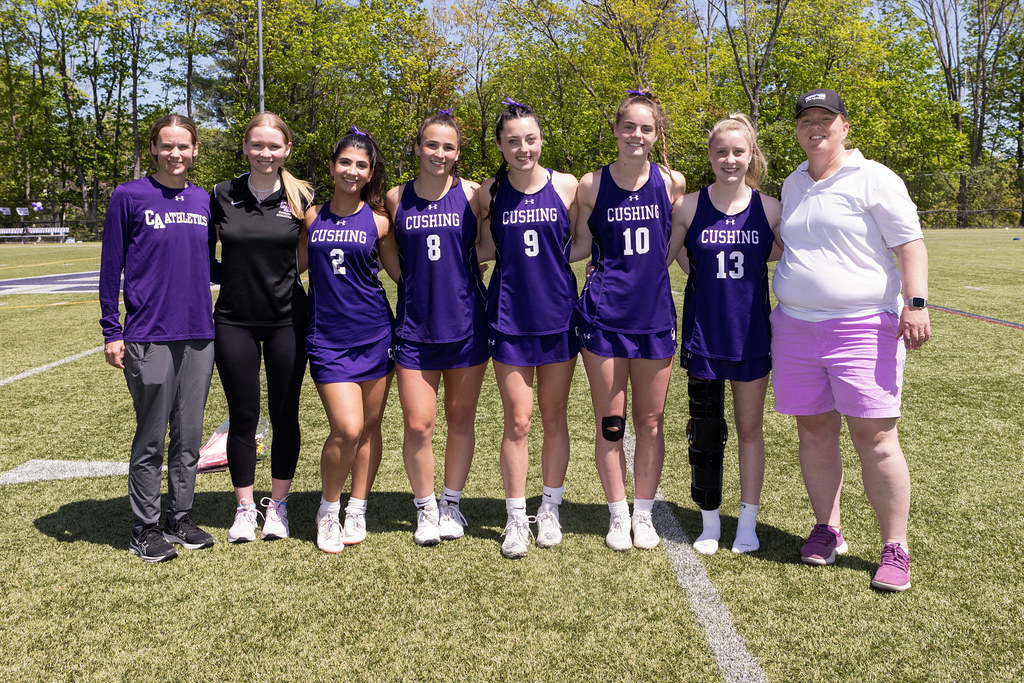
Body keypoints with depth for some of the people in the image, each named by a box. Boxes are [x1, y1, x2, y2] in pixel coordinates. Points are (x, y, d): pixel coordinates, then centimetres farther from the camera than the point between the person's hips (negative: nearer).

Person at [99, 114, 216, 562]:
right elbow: (110, 268, -1)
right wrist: (111, 332, -5)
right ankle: (145, 529, 15)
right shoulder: (129, 197, -2)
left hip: (199, 335, 4)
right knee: (151, 438, 3)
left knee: (189, 436, 10)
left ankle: (180, 519, 23)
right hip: (149, 337, -4)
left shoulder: (203, 201, 10)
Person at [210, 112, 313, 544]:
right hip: (234, 321, 0)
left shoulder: (301, 197, -1)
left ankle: (277, 505, 23)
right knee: (243, 416, 6)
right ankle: (244, 508, 21)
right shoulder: (224, 196, 0)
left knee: (284, 415, 7)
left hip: (287, 319, 0)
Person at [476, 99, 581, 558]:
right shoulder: (489, 192, 0)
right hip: (509, 318, 0)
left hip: (558, 315, 1)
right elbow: (487, 251, 9)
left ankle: (549, 510, 27)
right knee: (517, 422, 2)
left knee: (554, 418, 11)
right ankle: (516, 518, 16)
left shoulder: (566, 186, -2)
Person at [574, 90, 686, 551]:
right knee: (610, 424, 5)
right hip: (604, 316, -1)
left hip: (655, 314, 1)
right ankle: (618, 516, 22)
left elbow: (678, 244, 13)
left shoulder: (672, 183, 2)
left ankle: (644, 514, 25)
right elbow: (578, 247, 8)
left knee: (650, 422, 9)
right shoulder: (592, 185, -1)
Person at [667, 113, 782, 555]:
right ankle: (710, 523, 24)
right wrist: (699, 272, -3)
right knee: (705, 431, 7)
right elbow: (661, 256, 8)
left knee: (750, 429, 11)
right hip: (703, 333, 0)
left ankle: (748, 522, 25)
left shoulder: (769, 208, -2)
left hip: (752, 333, 0)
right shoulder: (689, 207, -3)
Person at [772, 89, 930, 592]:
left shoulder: (873, 179, -2)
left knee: (874, 438, -6)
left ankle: (895, 548, 4)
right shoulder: (793, 185, 17)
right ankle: (827, 531, 21)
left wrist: (916, 304, -16)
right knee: (814, 432, 8)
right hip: (796, 327, 6)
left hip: (863, 326, -6)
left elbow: (909, 244, -6)